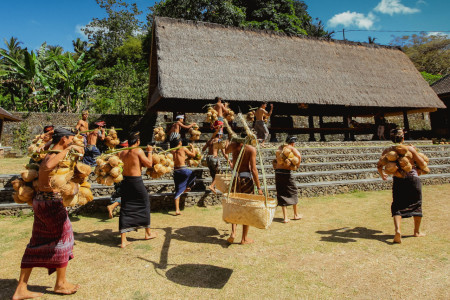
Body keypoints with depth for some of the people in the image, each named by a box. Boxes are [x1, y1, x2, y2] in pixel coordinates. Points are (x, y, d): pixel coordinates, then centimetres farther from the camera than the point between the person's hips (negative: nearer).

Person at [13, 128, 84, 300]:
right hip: (51, 202, -10)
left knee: (38, 244, 13)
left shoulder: (50, 154, 13)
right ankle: (61, 284, 22)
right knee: (63, 237, 6)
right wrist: (69, 149, -33)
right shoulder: (54, 156, -18)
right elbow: (48, 166, -42)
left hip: (41, 201, 10)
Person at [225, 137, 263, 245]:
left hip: (235, 178, 4)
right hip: (246, 178, -3)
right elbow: (253, 170, -13)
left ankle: (233, 232, 4)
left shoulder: (233, 145, 1)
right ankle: (244, 238, 17)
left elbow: (226, 151, 26)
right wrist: (258, 187, -8)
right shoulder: (252, 149, -11)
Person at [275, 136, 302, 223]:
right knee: (293, 192, 15)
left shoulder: (280, 147, 14)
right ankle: (296, 214, 28)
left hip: (278, 172, 4)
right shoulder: (292, 148, -2)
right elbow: (299, 156, -18)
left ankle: (285, 217, 5)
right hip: (287, 172, -4)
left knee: (281, 194, 9)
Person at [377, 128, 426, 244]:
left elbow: (379, 165, 11)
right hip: (413, 177, -1)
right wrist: (414, 150, 15)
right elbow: (422, 163, 1)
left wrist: (382, 174, 29)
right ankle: (417, 231, 30)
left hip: (398, 180, 1)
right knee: (416, 204, 17)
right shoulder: (410, 149, -5)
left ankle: (397, 229, -17)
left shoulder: (387, 151, 2)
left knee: (397, 206, 6)